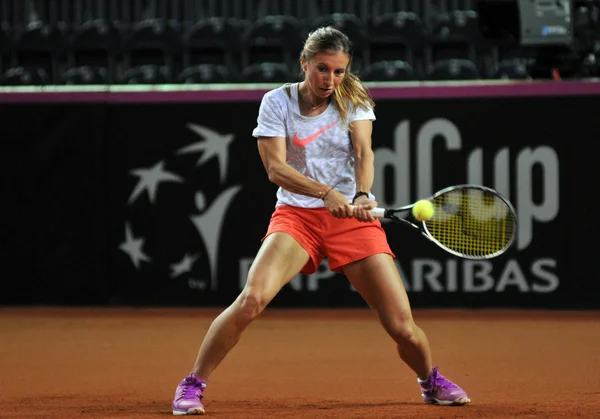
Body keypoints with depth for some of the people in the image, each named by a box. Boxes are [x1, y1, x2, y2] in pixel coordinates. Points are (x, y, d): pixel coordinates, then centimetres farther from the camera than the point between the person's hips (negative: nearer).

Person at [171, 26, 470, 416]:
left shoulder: (353, 99, 3)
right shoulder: (277, 102, -2)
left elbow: (364, 152, -10)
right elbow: (276, 167, -12)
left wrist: (362, 195, -31)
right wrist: (326, 193, -27)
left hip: (351, 215, 1)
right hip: (296, 214, -1)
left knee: (402, 327, -6)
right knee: (253, 299, -27)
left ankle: (432, 382, 26)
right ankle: (193, 385, -12)